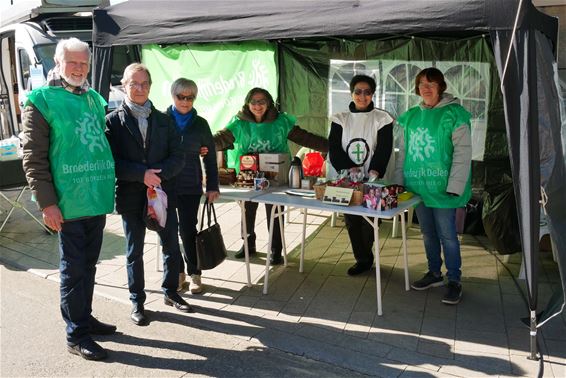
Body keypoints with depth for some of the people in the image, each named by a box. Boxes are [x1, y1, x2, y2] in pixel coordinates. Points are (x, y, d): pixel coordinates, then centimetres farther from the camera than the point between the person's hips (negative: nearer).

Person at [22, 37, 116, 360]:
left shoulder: (95, 99, 13)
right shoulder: (42, 100, -4)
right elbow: (33, 157, -8)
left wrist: (109, 188, 17)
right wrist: (47, 203, -13)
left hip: (97, 199, 6)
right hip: (69, 203, -6)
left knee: (89, 264, 16)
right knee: (74, 268, 3)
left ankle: (84, 317, 32)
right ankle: (77, 334, 16)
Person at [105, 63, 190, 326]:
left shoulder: (164, 120, 7)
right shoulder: (113, 120, -2)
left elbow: (177, 157, 2)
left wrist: (158, 174, -15)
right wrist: (142, 174, -19)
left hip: (163, 193, 3)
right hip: (131, 196, -3)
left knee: (172, 247, 11)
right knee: (135, 252, 10)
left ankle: (170, 292, 32)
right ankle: (137, 302, 26)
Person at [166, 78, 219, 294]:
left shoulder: (200, 124, 4)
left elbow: (210, 157, 7)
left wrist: (212, 186, 3)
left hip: (190, 187, 0)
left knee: (188, 230, 2)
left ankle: (194, 274, 18)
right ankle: (178, 272, 22)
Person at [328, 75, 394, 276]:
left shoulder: (382, 119, 2)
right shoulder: (341, 119, 8)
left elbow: (384, 150, -6)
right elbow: (334, 149, 0)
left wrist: (374, 171, -22)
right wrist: (348, 168, -16)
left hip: (370, 181, -3)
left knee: (368, 220, -2)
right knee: (351, 221, 6)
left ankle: (364, 258, 19)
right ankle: (363, 259, 21)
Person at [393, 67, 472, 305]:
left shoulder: (454, 114, -7)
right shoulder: (411, 116, 9)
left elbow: (463, 152, -12)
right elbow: (403, 152, 15)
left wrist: (455, 186, -18)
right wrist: (399, 181, 10)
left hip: (441, 188, -5)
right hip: (418, 187, 5)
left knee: (447, 235, 1)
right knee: (428, 234, 16)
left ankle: (454, 281, 17)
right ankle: (434, 273, 32)